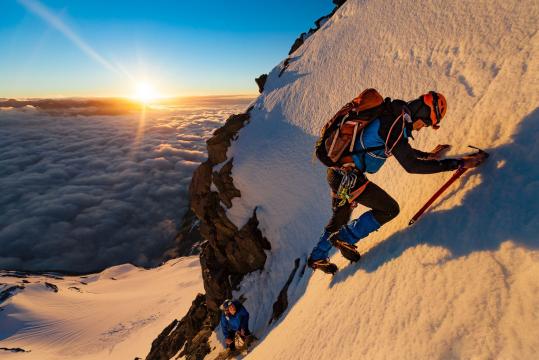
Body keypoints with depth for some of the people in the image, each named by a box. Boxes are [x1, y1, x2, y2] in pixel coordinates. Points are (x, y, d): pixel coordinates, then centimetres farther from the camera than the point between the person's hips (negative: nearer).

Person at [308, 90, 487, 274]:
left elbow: (402, 150, 28)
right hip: (348, 177, -10)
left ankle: (317, 257, 40)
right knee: (390, 209, 3)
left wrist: (429, 155, 32)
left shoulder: (393, 115, 12)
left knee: (341, 217, 23)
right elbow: (410, 165, -22)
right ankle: (345, 238, 12)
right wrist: (458, 163, -16)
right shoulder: (394, 123, -19)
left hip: (338, 172, 10)